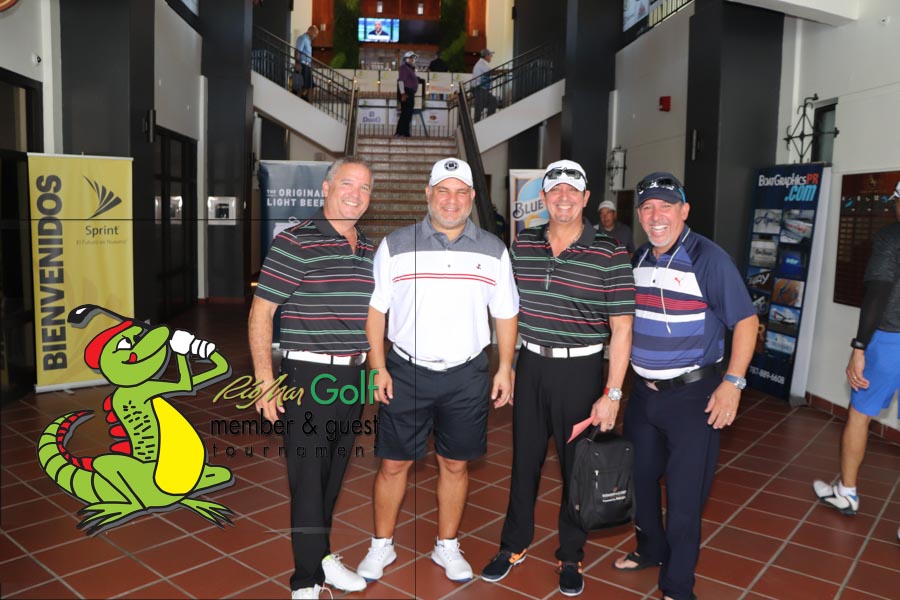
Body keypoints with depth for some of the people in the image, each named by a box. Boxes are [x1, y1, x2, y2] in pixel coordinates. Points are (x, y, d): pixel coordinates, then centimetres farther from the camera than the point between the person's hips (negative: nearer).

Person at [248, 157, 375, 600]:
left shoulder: (371, 250, 9)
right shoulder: (294, 242, -9)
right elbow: (260, 313, -10)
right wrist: (265, 382, -14)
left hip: (353, 376, 6)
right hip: (308, 375, -6)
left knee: (334, 472, 17)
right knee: (308, 475, 2)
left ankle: (320, 556, 36)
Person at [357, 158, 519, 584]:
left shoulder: (493, 250, 3)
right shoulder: (395, 245, -2)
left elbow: (506, 314, 8)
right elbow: (375, 310, 0)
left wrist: (505, 368, 3)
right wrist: (378, 368, -5)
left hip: (467, 375, 1)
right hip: (405, 372, -1)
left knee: (455, 464, 12)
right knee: (393, 463, 8)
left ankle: (447, 546, 31)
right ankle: (382, 545, 28)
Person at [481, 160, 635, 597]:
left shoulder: (611, 256, -10)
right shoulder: (522, 246, 2)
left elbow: (621, 329, -10)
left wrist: (612, 394, -13)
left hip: (580, 370, -3)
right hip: (531, 365, 3)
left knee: (576, 466, 11)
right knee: (524, 458, 15)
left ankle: (571, 557, 31)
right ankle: (514, 545, 34)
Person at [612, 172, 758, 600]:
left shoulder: (708, 259, -14)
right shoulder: (637, 260, 5)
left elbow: (746, 321, -13)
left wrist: (732, 382, -20)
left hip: (693, 395, -6)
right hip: (643, 391, 6)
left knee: (684, 495, 3)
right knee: (638, 477, 20)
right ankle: (651, 549, 44)